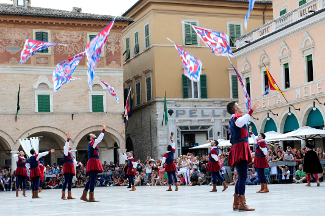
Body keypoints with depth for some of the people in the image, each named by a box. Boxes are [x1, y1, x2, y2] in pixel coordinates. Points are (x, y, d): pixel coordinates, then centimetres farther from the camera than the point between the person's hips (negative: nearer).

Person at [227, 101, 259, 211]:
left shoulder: (232, 120, 26)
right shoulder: (236, 116, -4)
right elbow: (240, 122, -29)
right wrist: (251, 111, -32)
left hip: (237, 150, 11)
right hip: (241, 148, -11)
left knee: (241, 177, 13)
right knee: (243, 177, -14)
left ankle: (236, 203, 13)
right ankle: (242, 203, -19)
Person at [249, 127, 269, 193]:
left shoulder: (262, 143, -14)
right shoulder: (258, 142, 12)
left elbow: (265, 153, -18)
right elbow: (254, 138, 33)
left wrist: (260, 146, -25)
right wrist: (250, 131, 35)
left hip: (261, 160, -9)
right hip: (258, 160, 9)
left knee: (262, 174, -10)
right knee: (259, 174, 10)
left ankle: (266, 188, -7)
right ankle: (262, 188, 14)